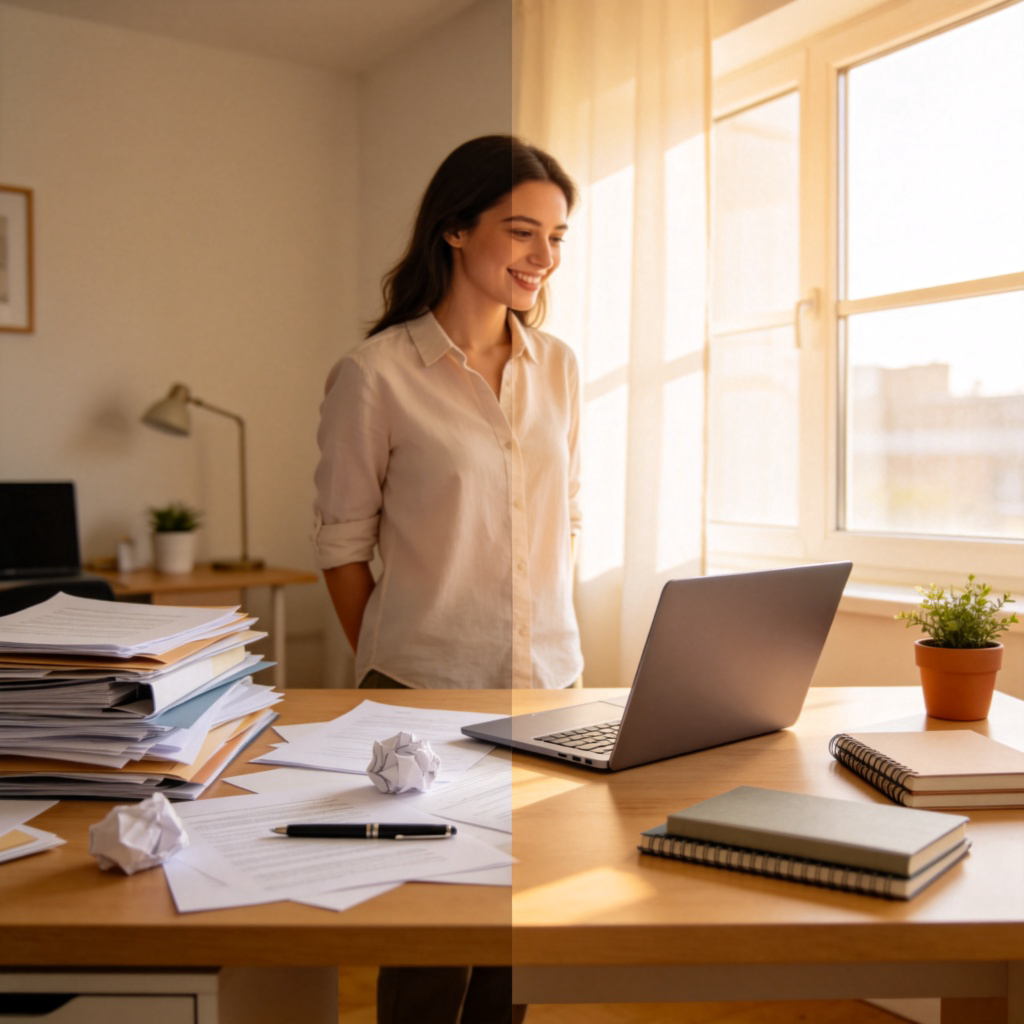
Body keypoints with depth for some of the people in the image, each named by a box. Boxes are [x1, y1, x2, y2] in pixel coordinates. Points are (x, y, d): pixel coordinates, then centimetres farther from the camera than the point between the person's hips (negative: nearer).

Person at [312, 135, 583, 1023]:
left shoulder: (558, 367, 7)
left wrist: (549, 638, 10)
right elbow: (342, 544, -2)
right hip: (425, 694, -4)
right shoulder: (376, 373, -8)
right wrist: (387, 669, 1)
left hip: (549, 686, 5)